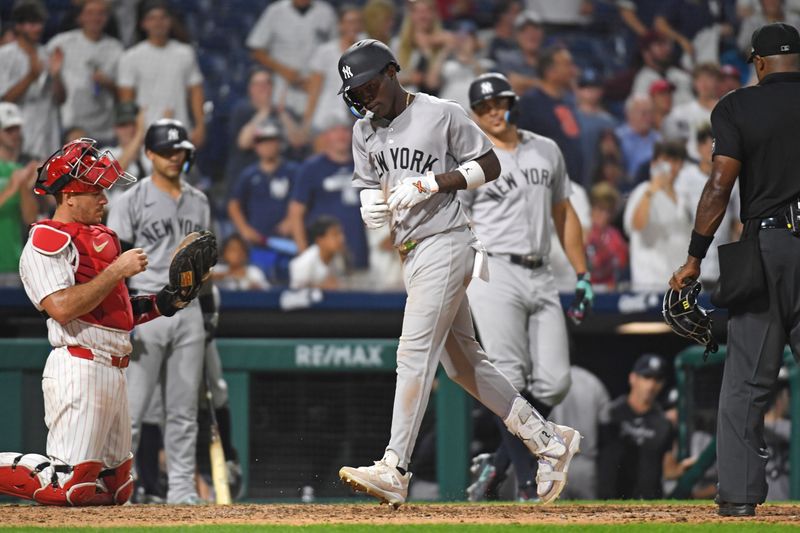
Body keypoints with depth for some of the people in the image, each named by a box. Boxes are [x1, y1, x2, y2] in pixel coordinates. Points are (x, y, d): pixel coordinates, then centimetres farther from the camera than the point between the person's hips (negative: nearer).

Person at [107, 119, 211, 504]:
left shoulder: (198, 202, 15)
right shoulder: (132, 201, -2)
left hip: (188, 310, 5)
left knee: (184, 408, 6)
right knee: (132, 404, -8)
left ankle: (182, 487, 9)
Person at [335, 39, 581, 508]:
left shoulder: (443, 115, -8)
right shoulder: (365, 133, 12)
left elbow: (490, 166, -5)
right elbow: (371, 191, 17)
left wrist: (432, 182, -17)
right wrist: (373, 208, -7)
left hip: (446, 245, -9)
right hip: (412, 254, 9)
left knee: (415, 352, -16)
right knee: (461, 360, 11)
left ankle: (394, 472, -21)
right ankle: (549, 440, 21)